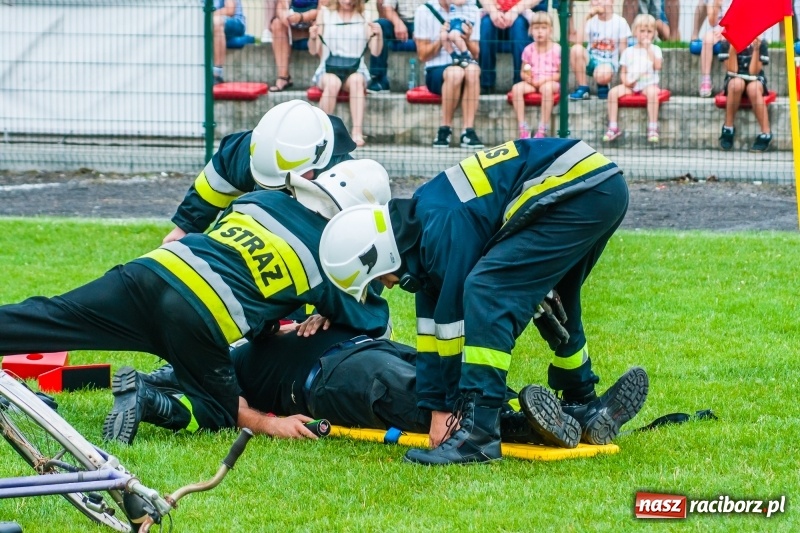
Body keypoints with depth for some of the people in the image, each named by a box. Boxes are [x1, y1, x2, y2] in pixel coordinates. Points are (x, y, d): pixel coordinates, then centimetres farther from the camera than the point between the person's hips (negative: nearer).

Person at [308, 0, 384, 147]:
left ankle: (357, 133, -45)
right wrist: (312, 38, -14)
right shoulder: (325, 14, 9)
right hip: (328, 69, 0)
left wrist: (378, 35, -14)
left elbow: (375, 51, 5)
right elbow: (314, 51, 7)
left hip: (355, 70, 0)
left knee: (357, 80, -35)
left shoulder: (363, 17, 9)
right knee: (332, 83, -36)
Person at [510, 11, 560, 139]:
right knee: (516, 88, -27)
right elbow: (523, 73, 11)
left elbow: (560, 73, -3)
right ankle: (523, 128, -26)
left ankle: (542, 130, -33)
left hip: (550, 82, -3)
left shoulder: (556, 49, -2)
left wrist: (546, 79, -17)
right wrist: (527, 77, -13)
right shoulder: (528, 50, 6)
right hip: (532, 83, 3)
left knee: (546, 88, -38)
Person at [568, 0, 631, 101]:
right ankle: (582, 89, -17)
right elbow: (579, 41, -14)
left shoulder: (620, 22, -4)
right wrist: (587, 19, -15)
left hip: (608, 62, -3)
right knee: (576, 49, -31)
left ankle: (602, 85, 1)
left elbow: (623, 49, -2)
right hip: (591, 59, 3)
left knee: (602, 74, -41)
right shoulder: (591, 20, 0)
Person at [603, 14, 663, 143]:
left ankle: (652, 128, -31)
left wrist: (648, 49, -10)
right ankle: (613, 127, -18)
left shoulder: (655, 49, 7)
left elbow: (658, 66, -10)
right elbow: (623, 72, 12)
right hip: (630, 85, 3)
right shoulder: (628, 51, 13)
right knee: (613, 92, -24)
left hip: (649, 84, -2)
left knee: (652, 92, -37)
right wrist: (625, 81, -10)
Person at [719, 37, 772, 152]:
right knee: (737, 83, -37)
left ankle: (766, 134, -33)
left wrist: (756, 49, -21)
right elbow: (732, 70, -14)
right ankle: (728, 129, -25)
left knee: (753, 88, -37)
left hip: (755, 80, 0)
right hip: (734, 79, 0)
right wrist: (733, 48, -24)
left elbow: (753, 72, -12)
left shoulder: (760, 44, -7)